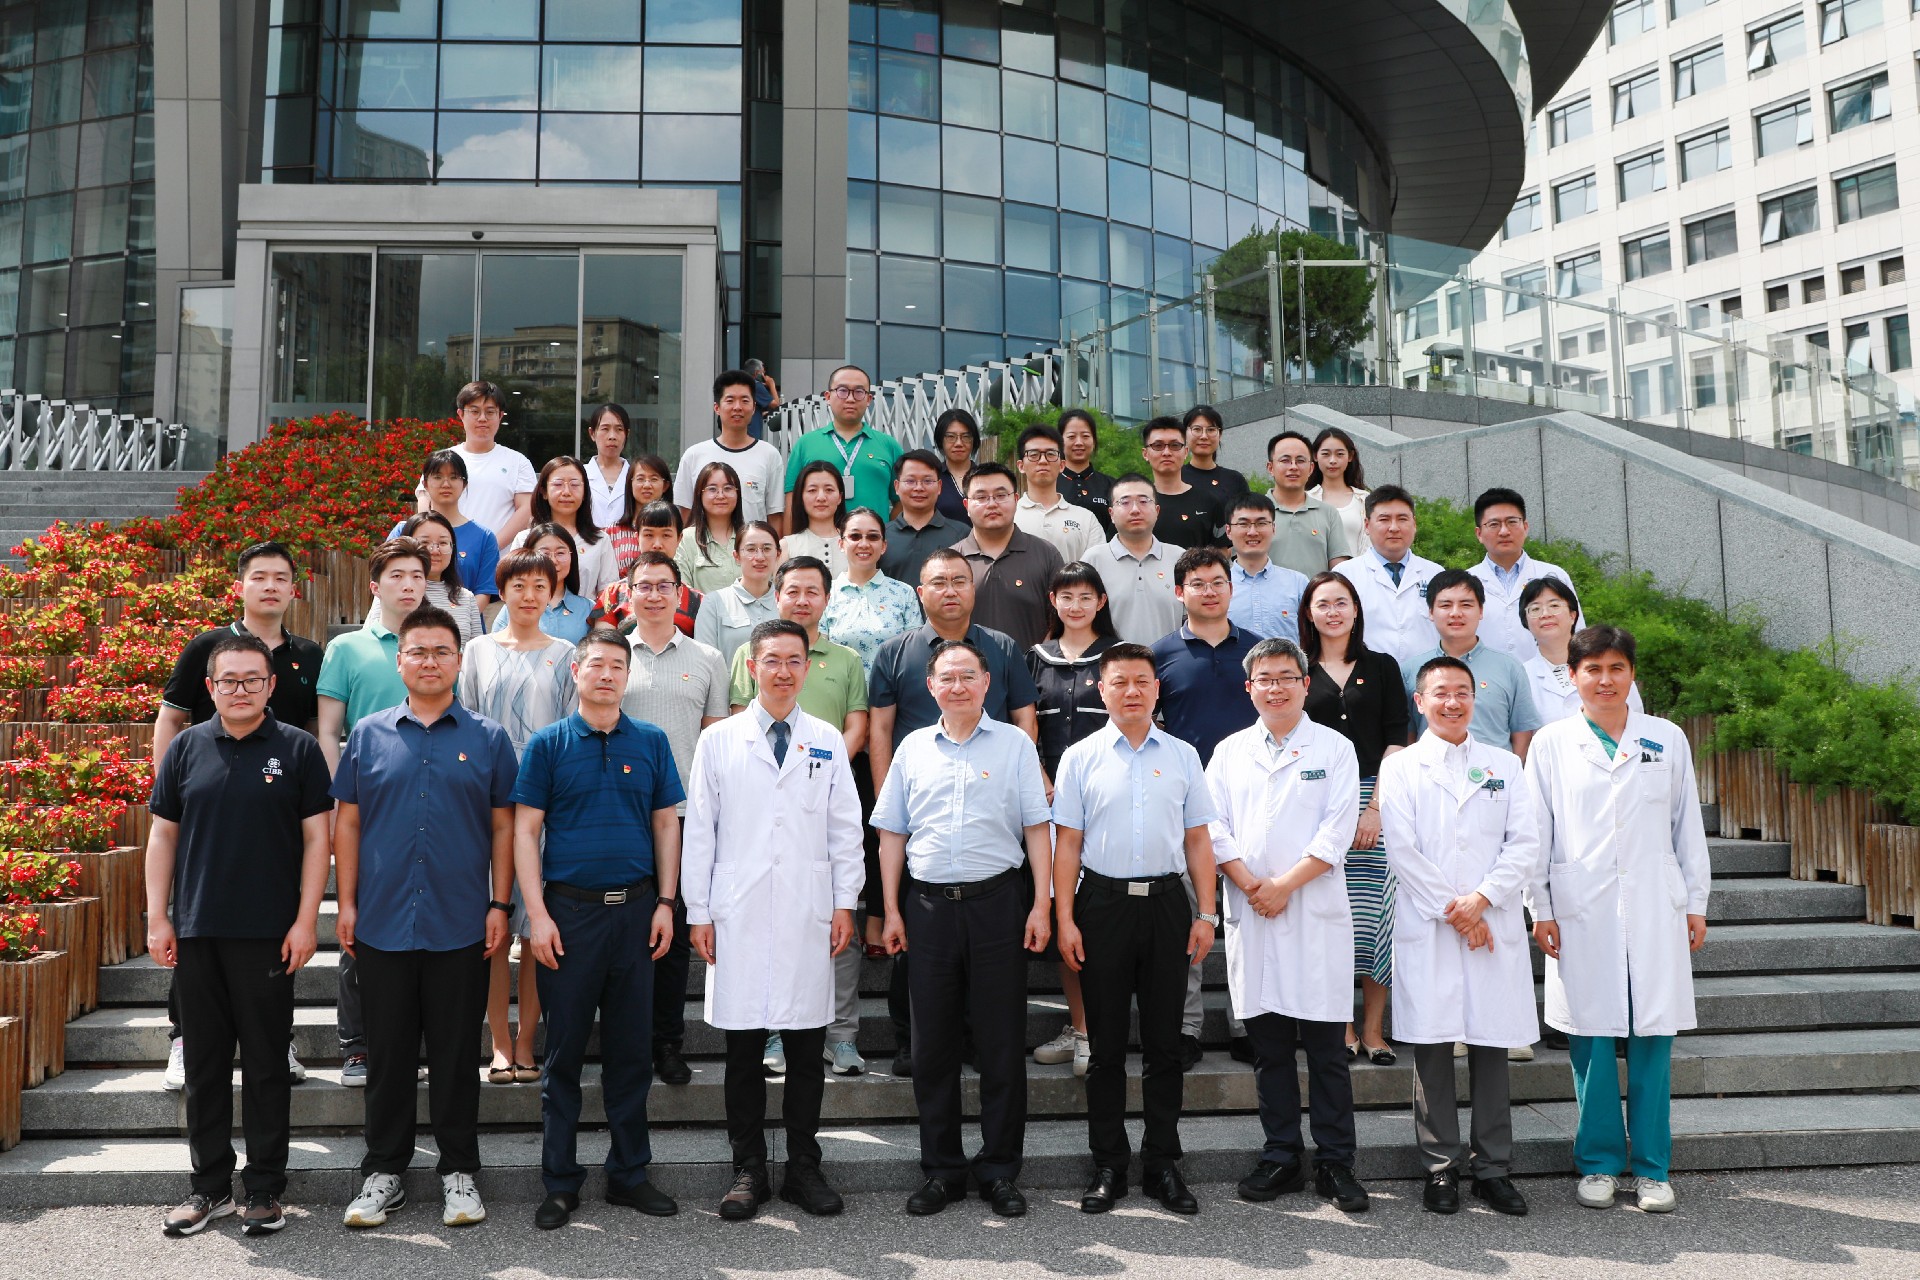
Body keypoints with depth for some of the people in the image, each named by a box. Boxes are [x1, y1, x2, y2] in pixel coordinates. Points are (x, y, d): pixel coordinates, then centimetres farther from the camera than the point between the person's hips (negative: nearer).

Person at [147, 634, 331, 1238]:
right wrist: (157, 918, 3)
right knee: (204, 1063, 10)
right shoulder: (185, 748, 7)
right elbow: (163, 835, 10)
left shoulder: (298, 748, 0)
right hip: (195, 933, 3)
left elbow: (316, 837, -1)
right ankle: (210, 1185, 22)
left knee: (266, 1063, 4)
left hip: (268, 934, -3)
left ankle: (265, 1189, 14)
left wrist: (305, 921, -7)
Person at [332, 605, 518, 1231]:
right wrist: (346, 903, 2)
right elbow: (347, 822, 8)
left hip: (460, 927, -1)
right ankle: (384, 1170, 22)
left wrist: (499, 906, -2)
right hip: (382, 924, 1)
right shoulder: (369, 734, 6)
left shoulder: (487, 738, 4)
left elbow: (503, 827, 4)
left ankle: (458, 1170, 19)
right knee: (388, 1053, 10)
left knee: (456, 1055, 7)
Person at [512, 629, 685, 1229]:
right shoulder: (548, 744, 1)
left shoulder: (651, 742, 7)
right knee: (564, 1050, 5)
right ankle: (560, 1181, 16)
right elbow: (525, 830, -2)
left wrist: (666, 903, 1)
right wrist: (537, 915, -9)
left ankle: (630, 1173, 21)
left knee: (632, 1049, 9)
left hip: (636, 910, 2)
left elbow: (666, 824, 9)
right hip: (569, 910, -2)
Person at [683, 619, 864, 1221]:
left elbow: (846, 829, 9)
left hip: (808, 919, 1)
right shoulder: (718, 741, 5)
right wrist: (698, 912, 0)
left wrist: (845, 904, 3)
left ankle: (804, 1167, 18)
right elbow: (698, 831, 5)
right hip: (738, 919, -1)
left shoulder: (827, 742, 8)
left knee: (807, 1051, 6)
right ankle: (748, 1170, 17)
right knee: (744, 1051, 5)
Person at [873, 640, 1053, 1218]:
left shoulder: (1014, 744, 3)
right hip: (929, 905, 2)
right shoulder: (913, 748, 10)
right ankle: (941, 1170, 18)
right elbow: (892, 834, 13)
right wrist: (892, 910, 7)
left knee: (1001, 1041, 2)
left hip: (997, 902, -2)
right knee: (932, 1043, 7)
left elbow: (1036, 828, 2)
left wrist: (1041, 904, -5)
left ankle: (999, 1171, 14)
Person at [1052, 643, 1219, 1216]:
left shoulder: (1182, 756, 8)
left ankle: (1163, 1164, 16)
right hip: (1103, 904, -1)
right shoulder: (1080, 758, 3)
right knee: (1106, 1044, 5)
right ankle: (1108, 1167, 15)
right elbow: (1067, 844, 2)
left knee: (1164, 1042, 6)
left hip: (1166, 903, 1)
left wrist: (1206, 915, 3)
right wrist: (1065, 920, -4)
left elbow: (1198, 840, 10)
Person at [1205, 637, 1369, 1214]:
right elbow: (1215, 827, 5)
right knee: (1268, 1046, 7)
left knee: (1325, 1047, -1)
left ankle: (1335, 1162, 8)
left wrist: (1285, 884, -12)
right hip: (1250, 916, 3)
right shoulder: (1230, 751, 13)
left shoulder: (1334, 749, 5)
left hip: (1315, 913, -2)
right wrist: (1250, 884, -9)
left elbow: (1337, 832, -4)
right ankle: (1281, 1156, 17)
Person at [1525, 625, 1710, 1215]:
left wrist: (1696, 903, 9)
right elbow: (1535, 834, 5)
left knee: (1652, 1039, 3)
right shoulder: (1551, 744, 5)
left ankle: (1651, 1167, 14)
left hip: (1655, 911, 1)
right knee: (1591, 1039, 2)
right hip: (1581, 915, -1)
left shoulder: (1667, 739, 9)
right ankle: (1599, 1162, 15)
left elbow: (1688, 827, 12)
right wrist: (1539, 910, 1)